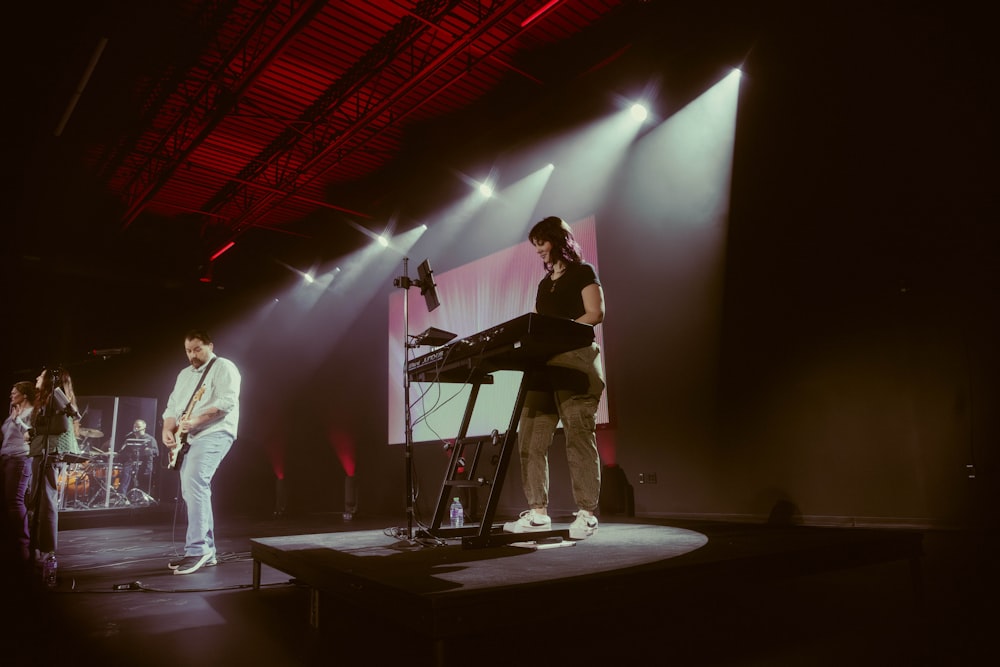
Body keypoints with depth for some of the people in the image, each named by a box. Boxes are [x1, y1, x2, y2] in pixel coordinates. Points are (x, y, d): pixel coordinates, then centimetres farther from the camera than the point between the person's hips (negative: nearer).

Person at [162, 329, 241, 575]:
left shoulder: (224, 367, -2)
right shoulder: (184, 375, 23)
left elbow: (227, 401, -16)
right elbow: (172, 407, 20)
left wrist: (197, 420, -25)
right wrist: (168, 430, 1)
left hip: (214, 434, -9)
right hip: (189, 438, 9)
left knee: (194, 483, -24)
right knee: (193, 490, 7)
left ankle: (197, 550, -22)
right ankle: (205, 552, 14)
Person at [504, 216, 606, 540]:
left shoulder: (583, 272, 7)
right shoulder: (544, 284, 26)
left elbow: (595, 313, -6)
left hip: (575, 363, -7)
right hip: (544, 367, 7)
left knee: (579, 439, -8)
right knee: (529, 439, -2)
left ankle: (586, 514, -3)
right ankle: (538, 513, 3)